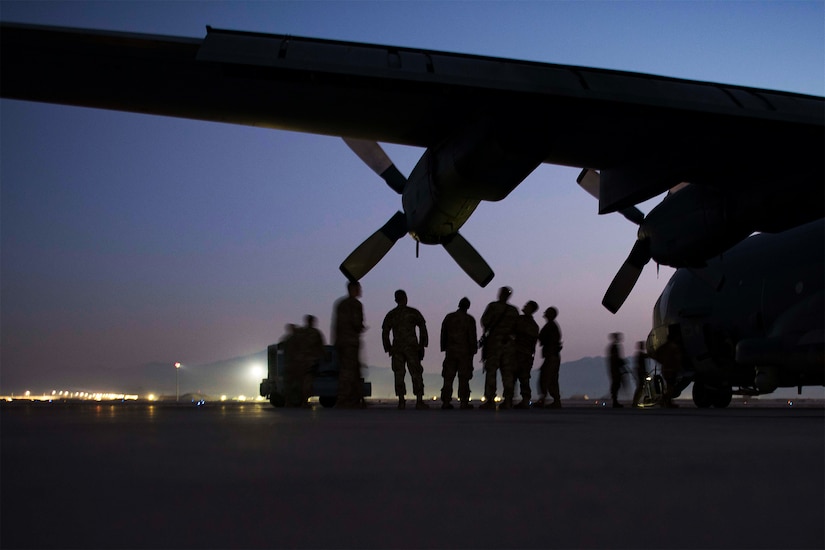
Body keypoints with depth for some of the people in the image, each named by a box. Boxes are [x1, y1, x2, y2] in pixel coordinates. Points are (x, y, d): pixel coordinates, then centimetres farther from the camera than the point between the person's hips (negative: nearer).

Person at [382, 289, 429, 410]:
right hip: (412, 347, -2)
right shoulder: (413, 312, 5)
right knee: (416, 374, 0)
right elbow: (423, 328, -2)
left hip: (397, 348, 2)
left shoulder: (390, 315, 11)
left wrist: (388, 349, 13)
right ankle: (419, 401, -6)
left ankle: (401, 401, -2)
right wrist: (422, 346, 2)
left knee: (399, 375, 4)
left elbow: (385, 333, 9)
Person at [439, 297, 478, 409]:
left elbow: (443, 334, 9)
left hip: (450, 351, 3)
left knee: (448, 378, 5)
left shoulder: (449, 317, 7)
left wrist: (444, 348, 15)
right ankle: (464, 403, -2)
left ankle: (446, 402, 3)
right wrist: (473, 350, 3)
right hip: (465, 352, -3)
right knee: (464, 379, 0)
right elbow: (472, 337, -6)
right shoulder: (469, 319, -4)